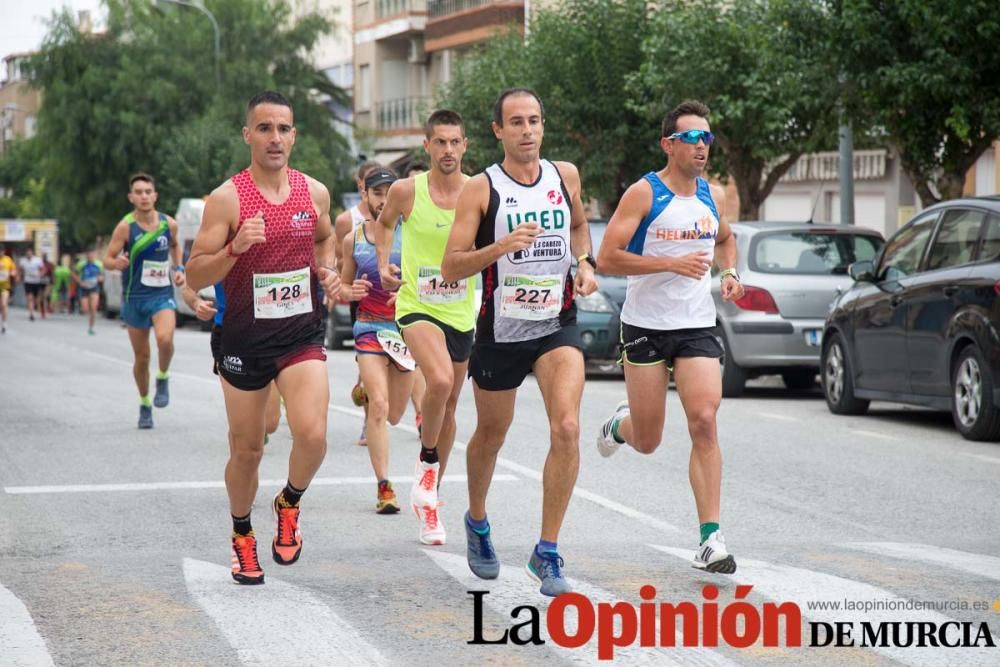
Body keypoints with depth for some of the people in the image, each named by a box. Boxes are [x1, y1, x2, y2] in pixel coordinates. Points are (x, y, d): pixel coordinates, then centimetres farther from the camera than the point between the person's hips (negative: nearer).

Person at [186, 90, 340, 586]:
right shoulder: (226, 199, -10)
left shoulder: (315, 192, 2)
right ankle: (242, 536, 35)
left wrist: (328, 270, 3)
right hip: (245, 339, -2)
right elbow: (195, 276, -10)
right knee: (247, 449, 9)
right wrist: (236, 248, -26)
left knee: (312, 435, -19)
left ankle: (289, 505, 12)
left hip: (302, 335, 2)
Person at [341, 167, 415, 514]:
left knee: (394, 415, 11)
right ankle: (384, 486, -14)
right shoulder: (353, 240, 4)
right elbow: (344, 288, 15)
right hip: (370, 329, 0)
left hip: (406, 326, 0)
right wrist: (349, 292, -8)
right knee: (379, 407, -16)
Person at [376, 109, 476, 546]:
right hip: (417, 305, -3)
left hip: (461, 311, 3)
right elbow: (384, 223, 13)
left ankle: (430, 498, 30)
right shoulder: (406, 191, -8)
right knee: (440, 381, -30)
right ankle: (427, 463, -5)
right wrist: (384, 264, 1)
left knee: (449, 405, 13)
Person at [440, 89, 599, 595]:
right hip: (501, 330, -1)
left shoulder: (565, 176, 3)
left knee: (567, 428, -19)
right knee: (491, 436, 16)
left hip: (558, 325, 1)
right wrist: (502, 246, -27)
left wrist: (585, 263, 6)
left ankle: (547, 553, -10)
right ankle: (477, 522, 45)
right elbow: (450, 268, -12)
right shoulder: (481, 189, -8)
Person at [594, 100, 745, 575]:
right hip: (646, 326, -3)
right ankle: (621, 424, 44)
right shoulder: (644, 193, -9)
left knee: (704, 422, -15)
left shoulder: (712, 196, 8)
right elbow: (606, 259, -15)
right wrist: (672, 263, -21)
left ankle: (711, 538, -13)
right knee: (647, 442, 5)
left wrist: (729, 272, 9)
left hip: (697, 327, 3)